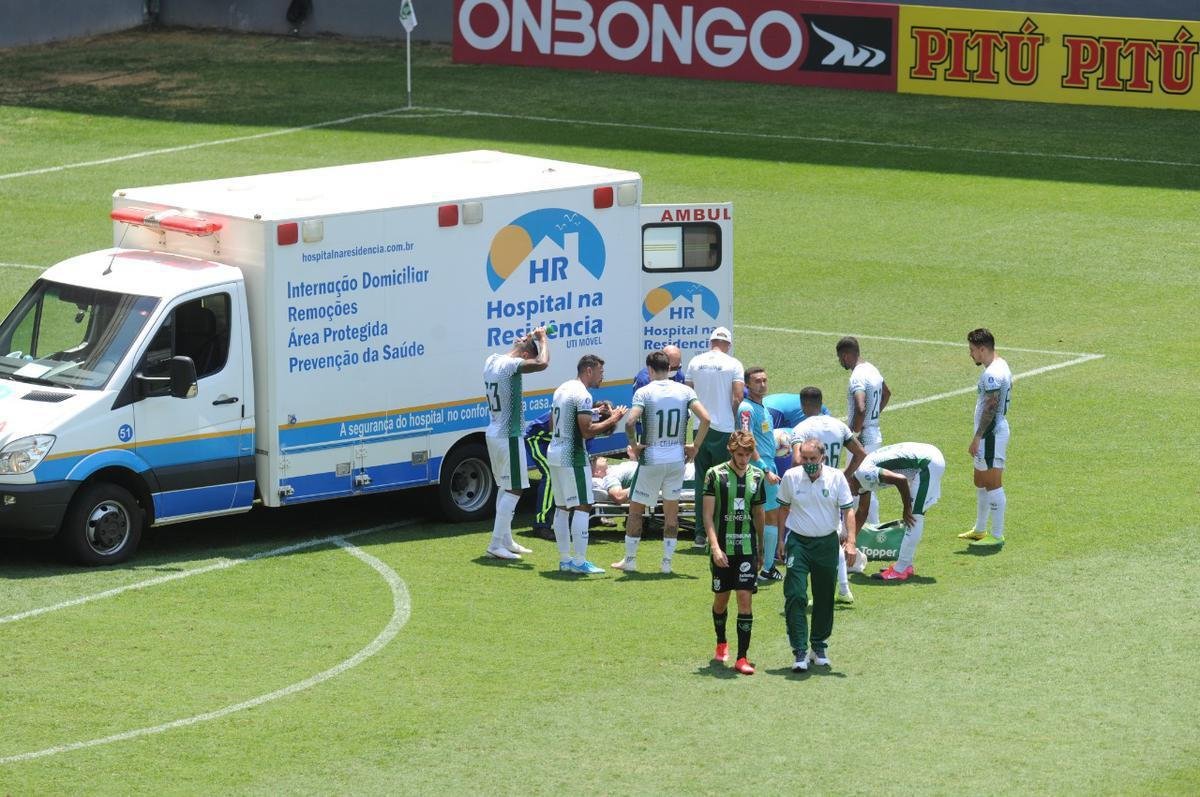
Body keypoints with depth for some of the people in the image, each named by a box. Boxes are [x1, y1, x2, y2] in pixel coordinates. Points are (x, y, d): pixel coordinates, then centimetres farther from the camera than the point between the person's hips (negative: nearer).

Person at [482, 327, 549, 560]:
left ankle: (506, 541, 26)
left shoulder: (492, 361, 8)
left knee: (505, 488, 19)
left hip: (493, 433, 10)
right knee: (514, 490, -5)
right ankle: (496, 545, -7)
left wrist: (530, 339, 20)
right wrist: (542, 339, -15)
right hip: (508, 436, -10)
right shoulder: (511, 365, -20)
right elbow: (542, 363, -32)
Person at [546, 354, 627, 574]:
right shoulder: (582, 395, -15)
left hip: (555, 453, 10)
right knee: (582, 507, -6)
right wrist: (611, 420, -8)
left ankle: (564, 559, 16)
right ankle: (579, 561, -9)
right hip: (573, 457, -10)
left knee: (562, 507, 13)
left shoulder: (561, 389, 14)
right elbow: (587, 432, -21)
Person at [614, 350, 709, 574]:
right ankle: (667, 562, 14)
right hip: (677, 459, 3)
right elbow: (705, 418, -9)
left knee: (635, 509, 12)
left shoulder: (644, 392, -9)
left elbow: (630, 422, -23)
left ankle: (630, 560, 17)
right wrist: (695, 446, 2)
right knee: (672, 511, 13)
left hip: (650, 458, -3)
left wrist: (634, 444, -6)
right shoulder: (685, 391, -1)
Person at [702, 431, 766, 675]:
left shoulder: (757, 476, 6)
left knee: (745, 599, -8)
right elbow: (708, 515, -7)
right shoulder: (715, 475, -5)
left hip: (747, 547, 1)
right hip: (722, 548, -1)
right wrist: (715, 547, -17)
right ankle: (721, 644, 37)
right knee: (721, 598, 12)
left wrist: (761, 550, 19)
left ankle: (742, 657, -7)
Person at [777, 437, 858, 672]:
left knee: (825, 598, 10)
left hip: (827, 543, 1)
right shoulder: (791, 477, -2)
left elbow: (847, 511, -3)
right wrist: (782, 539, 10)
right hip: (798, 541, -1)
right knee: (795, 597, -13)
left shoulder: (836, 477, -4)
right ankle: (799, 652, -13)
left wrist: (851, 541, -15)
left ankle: (819, 646, 28)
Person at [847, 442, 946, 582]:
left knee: (913, 517, -8)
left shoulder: (864, 473, -17)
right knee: (913, 518, 17)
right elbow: (862, 511, 29)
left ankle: (901, 570, -6)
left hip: (928, 462, -10)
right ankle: (904, 564, 23)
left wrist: (907, 508, -13)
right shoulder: (863, 476, 14)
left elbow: (900, 479, -26)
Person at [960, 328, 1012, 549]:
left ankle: (997, 536, -3)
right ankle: (980, 529, 31)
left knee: (992, 484, -6)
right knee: (980, 482, 20)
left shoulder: (992, 374, -20)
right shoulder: (1001, 366, 13)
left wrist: (977, 437, -21)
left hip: (991, 433, -11)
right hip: (998, 429, 11)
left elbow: (990, 408, -24)